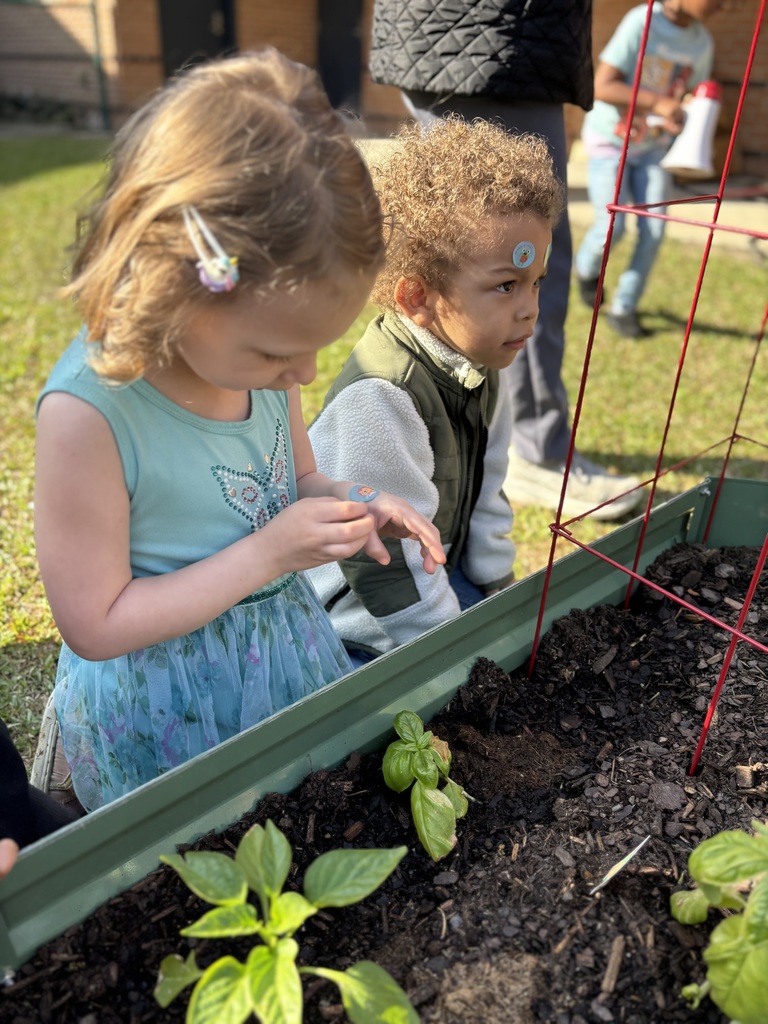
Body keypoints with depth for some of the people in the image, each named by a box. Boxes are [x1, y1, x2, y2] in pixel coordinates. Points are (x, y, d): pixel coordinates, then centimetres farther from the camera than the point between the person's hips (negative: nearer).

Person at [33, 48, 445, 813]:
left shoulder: (257, 349, -10)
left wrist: (351, 505, -14)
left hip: (291, 656, 6)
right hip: (164, 715, -5)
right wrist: (266, 555, -26)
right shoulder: (87, 413, -29)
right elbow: (96, 626, -21)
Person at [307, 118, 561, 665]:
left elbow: (484, 498, 7)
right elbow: (385, 563, -27)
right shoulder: (380, 398, -31)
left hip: (437, 575, 8)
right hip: (365, 626, -8)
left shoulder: (476, 367, -4)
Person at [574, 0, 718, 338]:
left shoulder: (702, 42, -3)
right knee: (612, 227, -12)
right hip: (609, 140, -4)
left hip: (653, 146, 5)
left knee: (654, 229, -9)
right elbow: (602, 87, -23)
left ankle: (623, 308, 4)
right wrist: (658, 103, -32)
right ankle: (587, 268, 23)